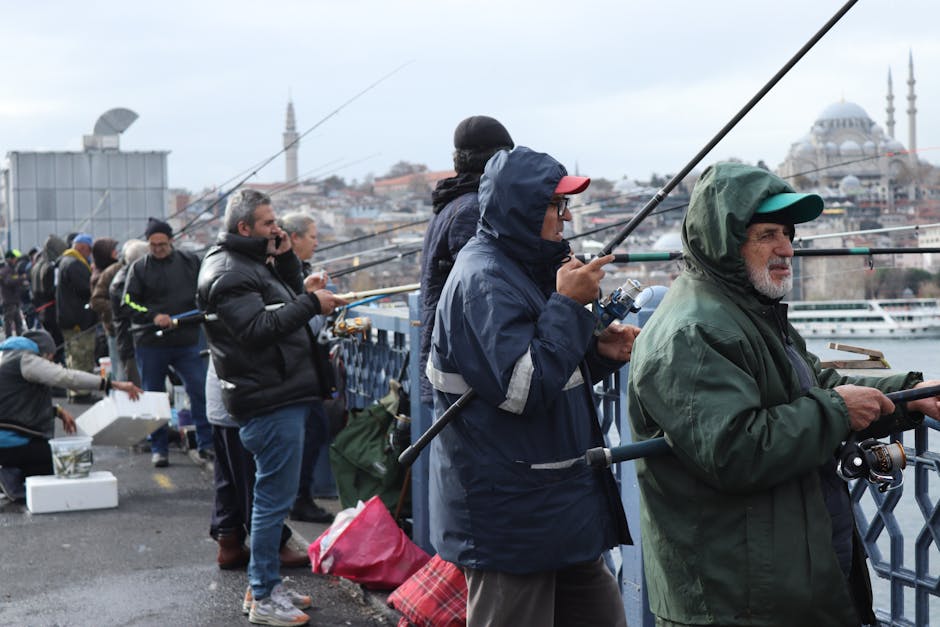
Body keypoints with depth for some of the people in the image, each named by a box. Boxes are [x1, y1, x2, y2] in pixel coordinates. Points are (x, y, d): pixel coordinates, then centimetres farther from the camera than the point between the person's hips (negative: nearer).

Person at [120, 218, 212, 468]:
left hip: (187, 341, 1)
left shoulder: (190, 261, 6)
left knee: (200, 391, -6)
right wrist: (153, 316, -18)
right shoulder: (139, 267, 1)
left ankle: (206, 445, 1)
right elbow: (127, 304, -4)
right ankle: (158, 449, 18)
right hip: (150, 344, -1)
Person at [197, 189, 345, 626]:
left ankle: (264, 584, 28)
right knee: (274, 497, -6)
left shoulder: (252, 262, 18)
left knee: (273, 495, 18)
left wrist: (286, 260, 8)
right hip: (269, 401, -11)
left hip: (282, 394, 11)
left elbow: (286, 305, 22)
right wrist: (312, 303, -21)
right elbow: (258, 329, -25)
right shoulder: (228, 272, -15)